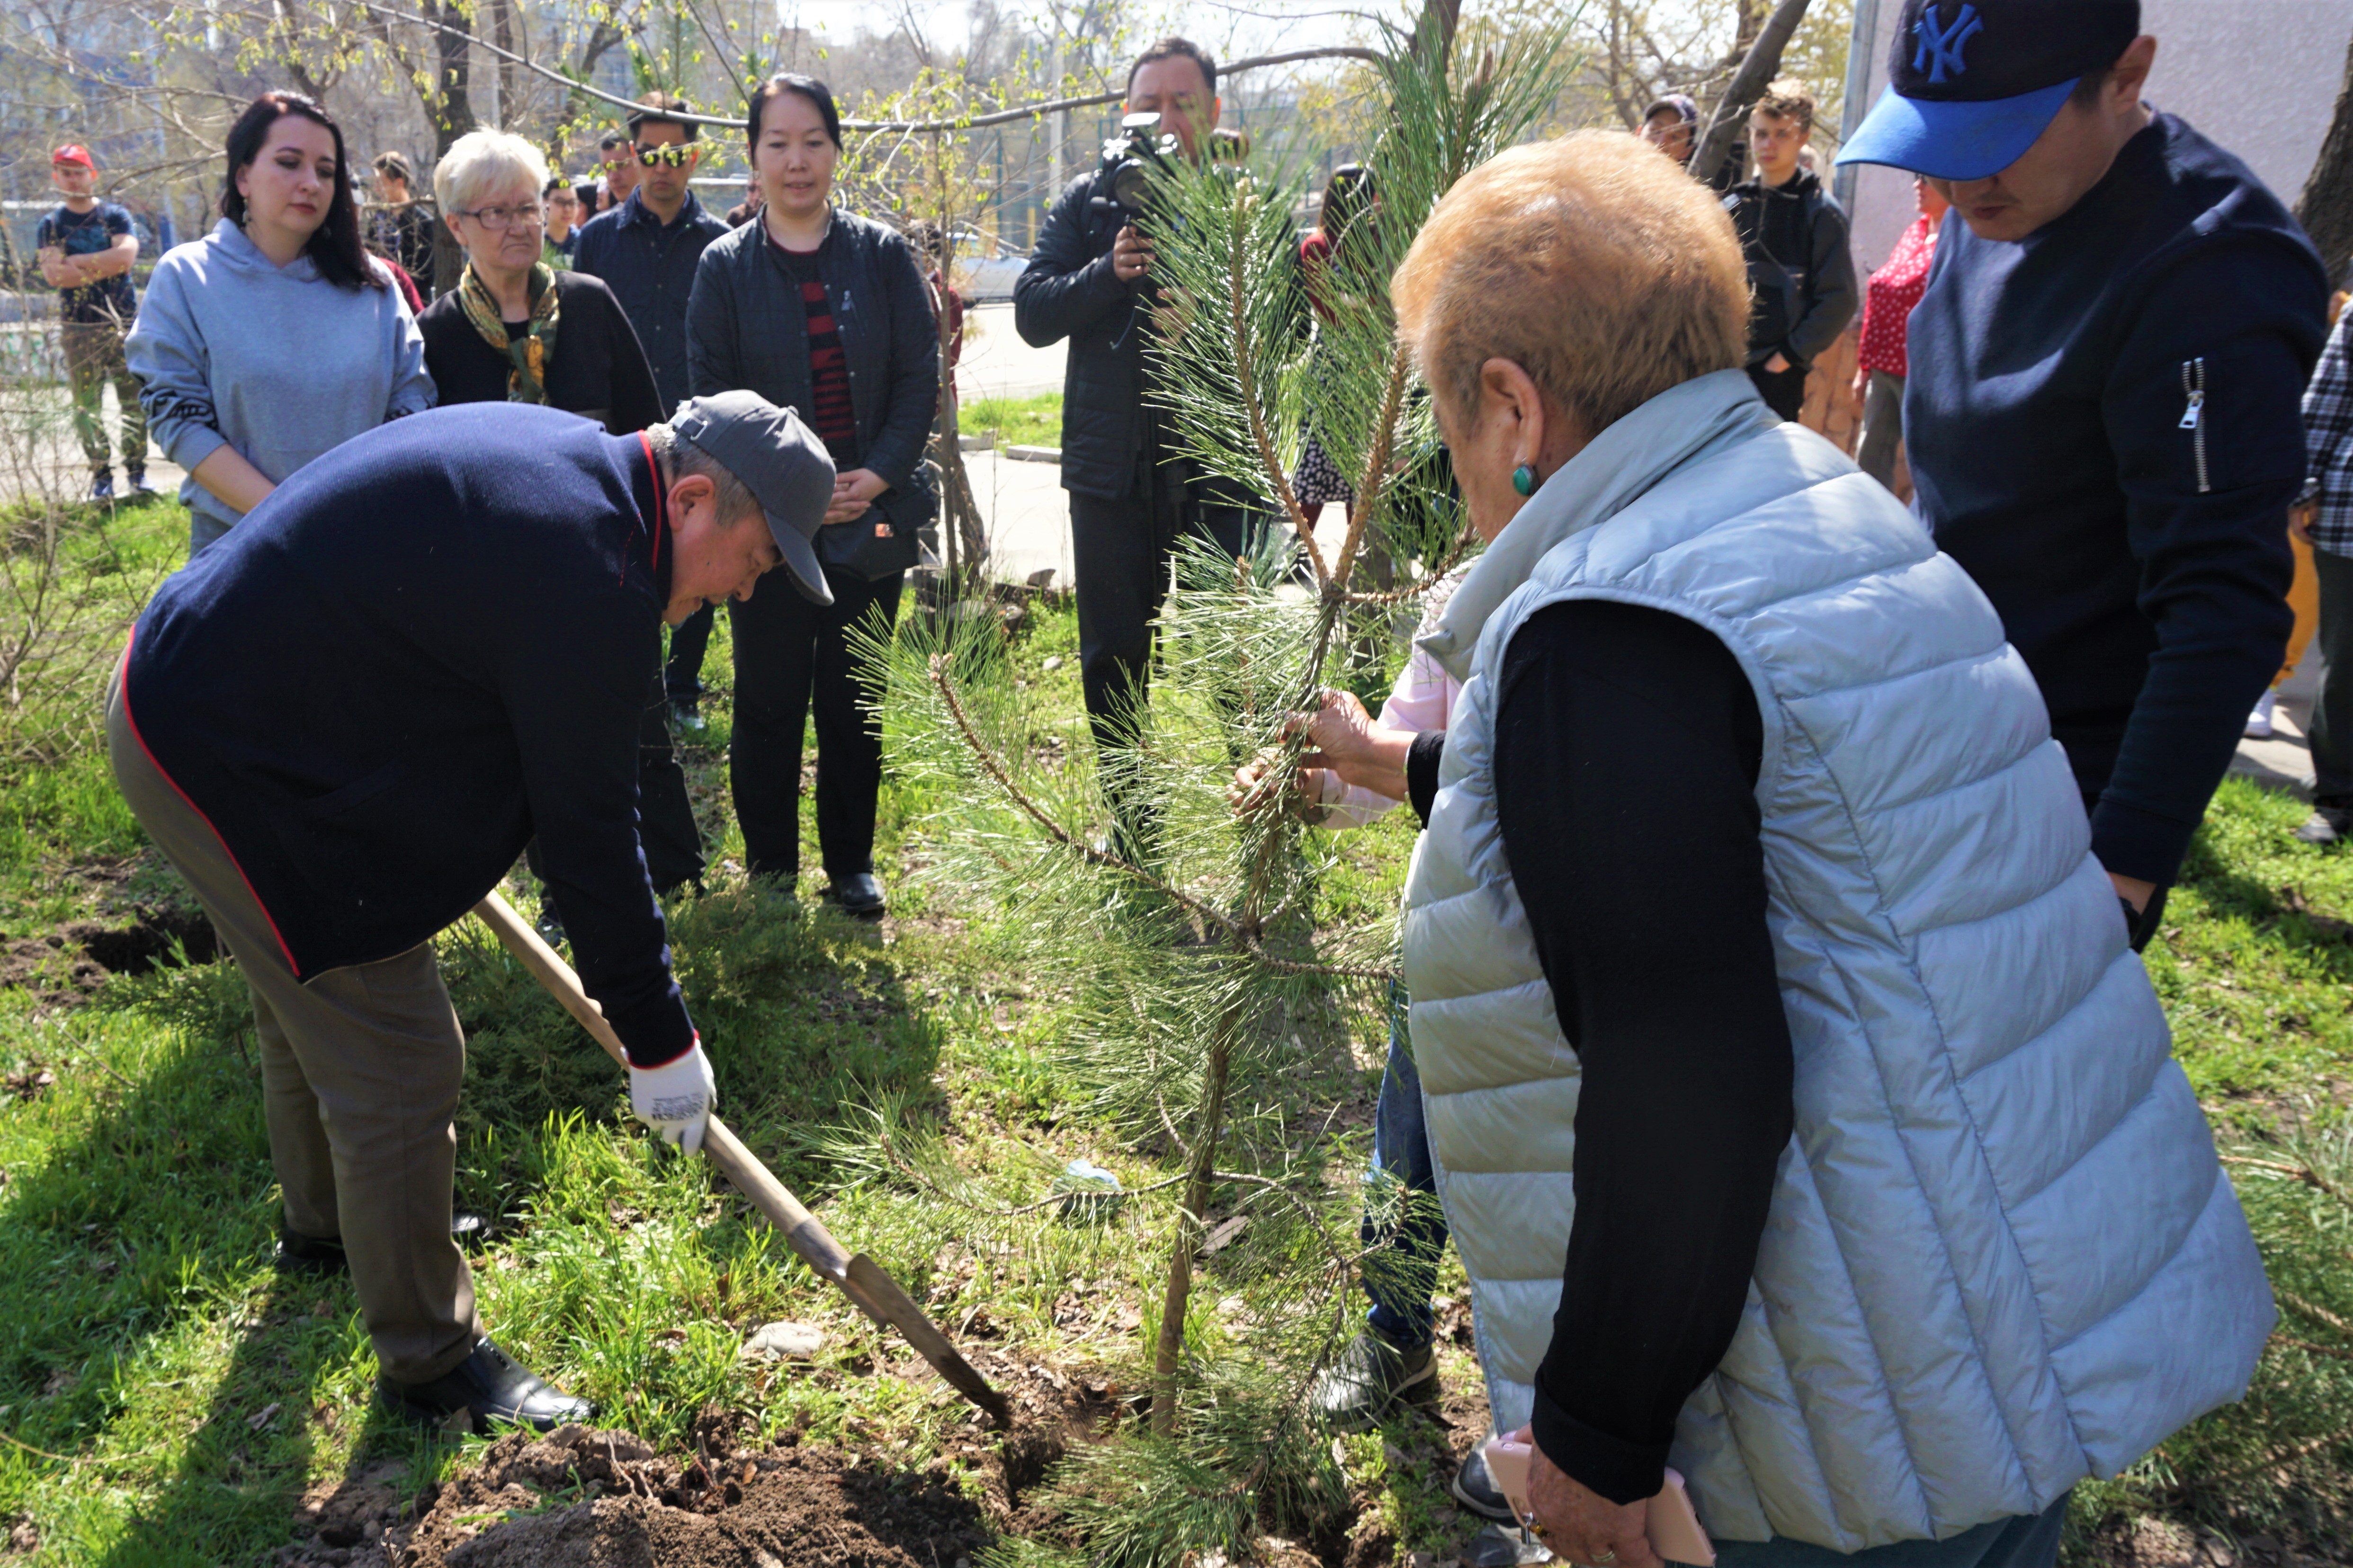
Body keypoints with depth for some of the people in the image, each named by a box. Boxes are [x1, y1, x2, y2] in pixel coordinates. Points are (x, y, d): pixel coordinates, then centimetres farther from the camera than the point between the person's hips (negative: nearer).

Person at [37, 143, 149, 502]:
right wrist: (106, 266, -10)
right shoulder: (50, 225, 7)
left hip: (124, 323, 0)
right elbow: (53, 274, -7)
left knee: (134, 401, -1)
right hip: (79, 329, 0)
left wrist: (77, 262, -10)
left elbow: (127, 254, -13)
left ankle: (136, 469, 8)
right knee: (88, 407, 1)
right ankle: (101, 475, 6)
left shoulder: (115, 216, 6)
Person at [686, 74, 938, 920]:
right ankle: (770, 870, 19)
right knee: (769, 700, 4)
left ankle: (851, 865, 22)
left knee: (853, 701, 9)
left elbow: (919, 377, 1)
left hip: (872, 514, 1)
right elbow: (713, 396, 0)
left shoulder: (881, 254, 4)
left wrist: (879, 476, -11)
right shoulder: (726, 265, 2)